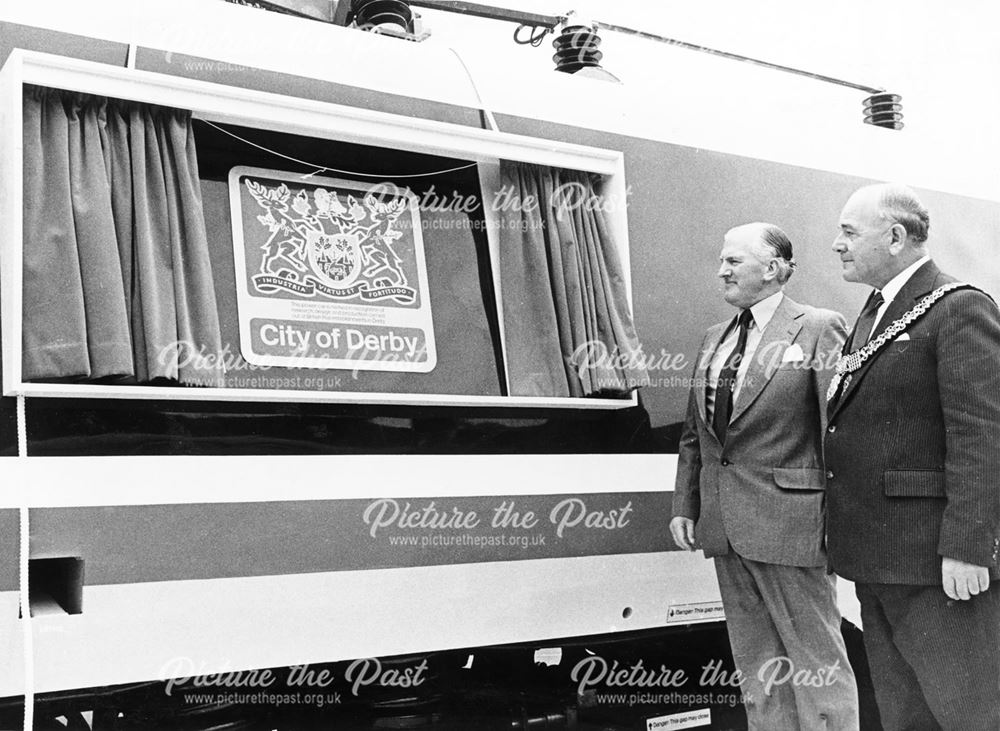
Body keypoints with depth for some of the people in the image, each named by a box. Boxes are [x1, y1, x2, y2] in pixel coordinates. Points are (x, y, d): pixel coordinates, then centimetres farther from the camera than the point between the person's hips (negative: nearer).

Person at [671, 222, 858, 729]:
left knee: (815, 663, 2)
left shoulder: (819, 330, -5)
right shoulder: (714, 338, 15)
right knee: (756, 666, 15)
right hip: (725, 526, 7)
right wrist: (685, 505, 11)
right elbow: (694, 434, 17)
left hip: (789, 522, -7)